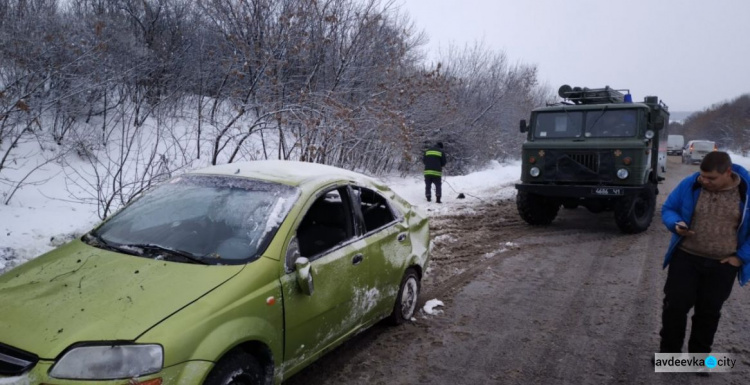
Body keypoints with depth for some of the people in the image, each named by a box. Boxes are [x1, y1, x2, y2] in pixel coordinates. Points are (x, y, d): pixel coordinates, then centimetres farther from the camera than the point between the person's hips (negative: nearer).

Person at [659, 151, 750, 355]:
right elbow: (668, 209, 1)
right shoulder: (689, 184, -9)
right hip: (686, 257, 0)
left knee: (709, 310, 12)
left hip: (723, 264, 0)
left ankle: (699, 354, 29)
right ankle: (669, 349, 20)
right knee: (675, 305, 1)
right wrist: (676, 224, -20)